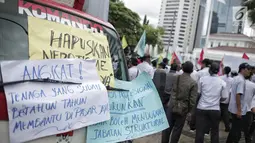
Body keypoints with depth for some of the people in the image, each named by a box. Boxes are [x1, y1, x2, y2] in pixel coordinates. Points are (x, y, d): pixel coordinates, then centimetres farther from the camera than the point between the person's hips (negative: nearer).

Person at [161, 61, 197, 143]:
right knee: (177, 129, 11)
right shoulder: (193, 83, -10)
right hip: (183, 109, -2)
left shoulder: (176, 78, -2)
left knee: (167, 127, 14)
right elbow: (192, 101, -11)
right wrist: (188, 110, 3)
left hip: (172, 107, 3)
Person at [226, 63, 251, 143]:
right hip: (237, 110, -9)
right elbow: (238, 95, -25)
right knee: (237, 131, 0)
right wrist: (239, 110, -23)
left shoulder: (236, 78, 11)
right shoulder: (241, 80, -18)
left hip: (233, 108, 9)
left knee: (234, 129, 19)